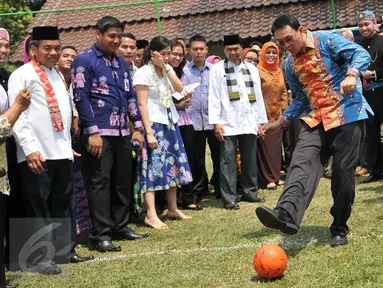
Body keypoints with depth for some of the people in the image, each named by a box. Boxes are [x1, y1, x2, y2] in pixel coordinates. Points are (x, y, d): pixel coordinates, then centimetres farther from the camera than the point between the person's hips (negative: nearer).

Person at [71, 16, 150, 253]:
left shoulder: (121, 63, 16)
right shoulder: (84, 61, -5)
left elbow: (131, 96, 19)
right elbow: (81, 98, -11)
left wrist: (138, 127, 11)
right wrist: (92, 132, -17)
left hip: (123, 132, 7)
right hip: (99, 132, -7)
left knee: (123, 181, 12)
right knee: (99, 183, -5)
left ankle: (120, 227, 23)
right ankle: (100, 235, -1)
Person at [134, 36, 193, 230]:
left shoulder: (168, 69, 9)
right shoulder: (144, 72, -11)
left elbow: (179, 88, -4)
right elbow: (142, 104, -15)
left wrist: (166, 68, -10)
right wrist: (149, 133, -20)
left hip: (170, 123, 7)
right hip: (154, 124, -7)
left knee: (172, 166, 11)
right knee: (153, 168, -10)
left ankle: (173, 209, 22)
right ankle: (151, 216, -11)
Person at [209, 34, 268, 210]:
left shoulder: (251, 69, 14)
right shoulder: (218, 69, 2)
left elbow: (258, 95, 15)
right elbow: (214, 96, -3)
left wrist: (261, 121, 11)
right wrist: (215, 122, -11)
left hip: (249, 122, 4)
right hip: (228, 123, -4)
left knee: (250, 160, 11)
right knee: (228, 161, -4)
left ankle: (250, 192, 23)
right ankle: (229, 198, -1)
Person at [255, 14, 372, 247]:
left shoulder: (327, 40, -6)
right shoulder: (291, 64, 13)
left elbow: (361, 54, -14)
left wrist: (352, 75, -33)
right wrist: (281, 122, 16)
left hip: (347, 113, -5)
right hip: (317, 119, 5)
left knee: (343, 171, -4)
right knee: (302, 162, -19)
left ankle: (340, 228, 13)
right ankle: (286, 215, -39)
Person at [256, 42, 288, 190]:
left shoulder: (279, 71, 12)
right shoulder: (258, 71, -8)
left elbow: (284, 91, 17)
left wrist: (283, 108, 9)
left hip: (277, 114, 6)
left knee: (276, 144, 10)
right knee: (265, 145, -3)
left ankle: (276, 176, 20)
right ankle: (268, 178, 3)